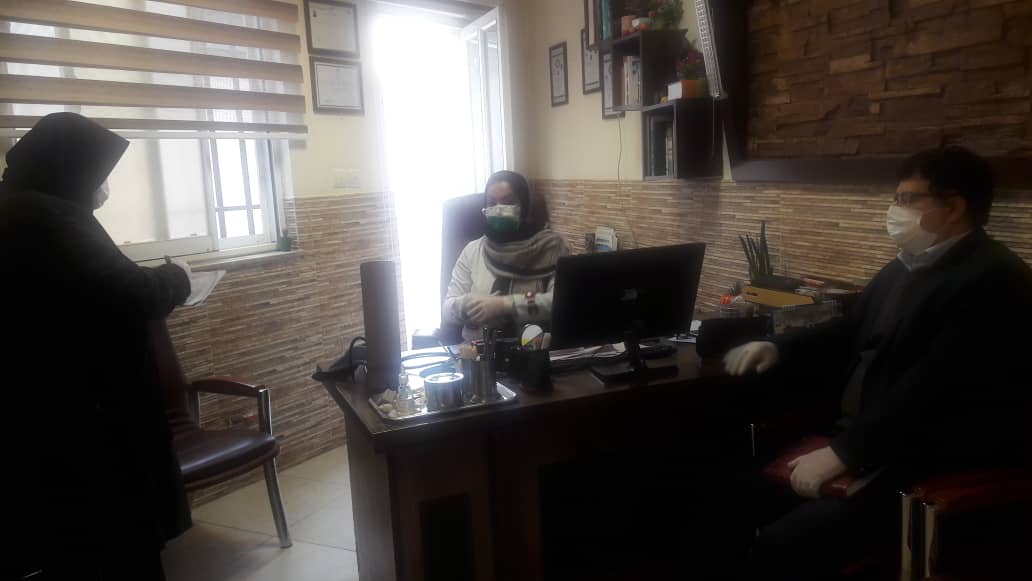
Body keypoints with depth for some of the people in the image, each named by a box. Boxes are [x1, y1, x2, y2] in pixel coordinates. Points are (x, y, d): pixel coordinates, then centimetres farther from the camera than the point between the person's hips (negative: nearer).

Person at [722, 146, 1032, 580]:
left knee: (782, 545, -22)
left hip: (930, 471, -8)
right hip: (866, 442, 8)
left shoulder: (994, 279, -16)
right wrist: (779, 348, 2)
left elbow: (932, 389, -24)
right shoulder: (904, 267, 12)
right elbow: (850, 332, 21)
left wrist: (843, 453, -25)